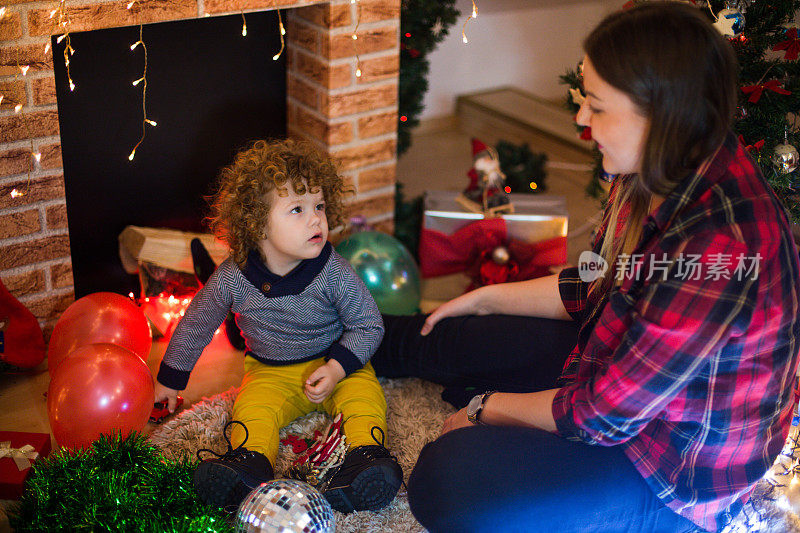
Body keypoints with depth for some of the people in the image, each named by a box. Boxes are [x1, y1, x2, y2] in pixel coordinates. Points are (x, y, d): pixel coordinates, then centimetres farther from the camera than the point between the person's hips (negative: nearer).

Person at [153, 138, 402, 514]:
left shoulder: (333, 273, -19)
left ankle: (366, 451, -39)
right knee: (253, 408, -26)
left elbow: (368, 325, -8)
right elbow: (196, 325, 1)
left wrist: (337, 369, -23)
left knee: (364, 395, -26)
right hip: (270, 373, 1)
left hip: (335, 365, -1)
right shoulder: (231, 279, -16)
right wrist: (170, 380, 10)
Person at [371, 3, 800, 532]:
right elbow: (598, 286, 11)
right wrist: (488, 298, 15)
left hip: (675, 473, -9)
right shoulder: (661, 178, -8)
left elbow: (606, 413, -29)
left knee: (445, 480, -24)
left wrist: (491, 408, -13)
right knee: (449, 341, 17)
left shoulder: (720, 249, -38)